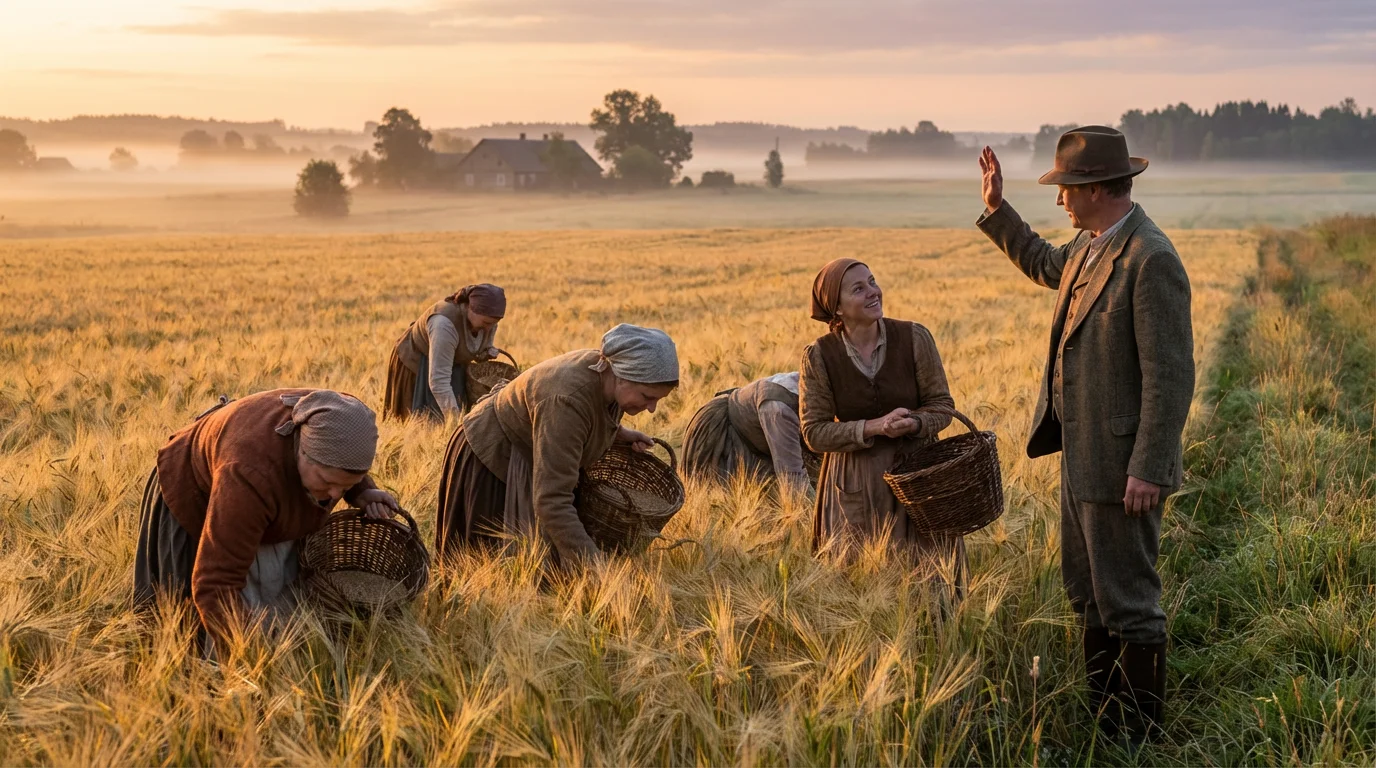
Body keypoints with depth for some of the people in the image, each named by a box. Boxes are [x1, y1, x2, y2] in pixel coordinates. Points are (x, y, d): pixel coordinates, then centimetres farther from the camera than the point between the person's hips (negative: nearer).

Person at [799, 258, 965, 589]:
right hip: (855, 484, 0)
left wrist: (913, 423, -25)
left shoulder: (914, 338, -9)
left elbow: (942, 406, -3)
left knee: (931, 577, -1)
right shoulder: (819, 356, -11)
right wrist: (873, 428, -23)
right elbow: (815, 432, -9)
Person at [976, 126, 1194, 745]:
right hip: (1082, 454, 10)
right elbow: (1046, 265, 32)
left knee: (1126, 601, 1)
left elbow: (1170, 377, -23)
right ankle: (1099, 714, 32)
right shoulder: (1090, 244, 7)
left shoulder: (1151, 261, -22)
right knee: (1087, 593, 19)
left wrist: (1149, 472, -24)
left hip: (1121, 463, -10)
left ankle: (1139, 737, 14)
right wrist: (996, 210, 25)